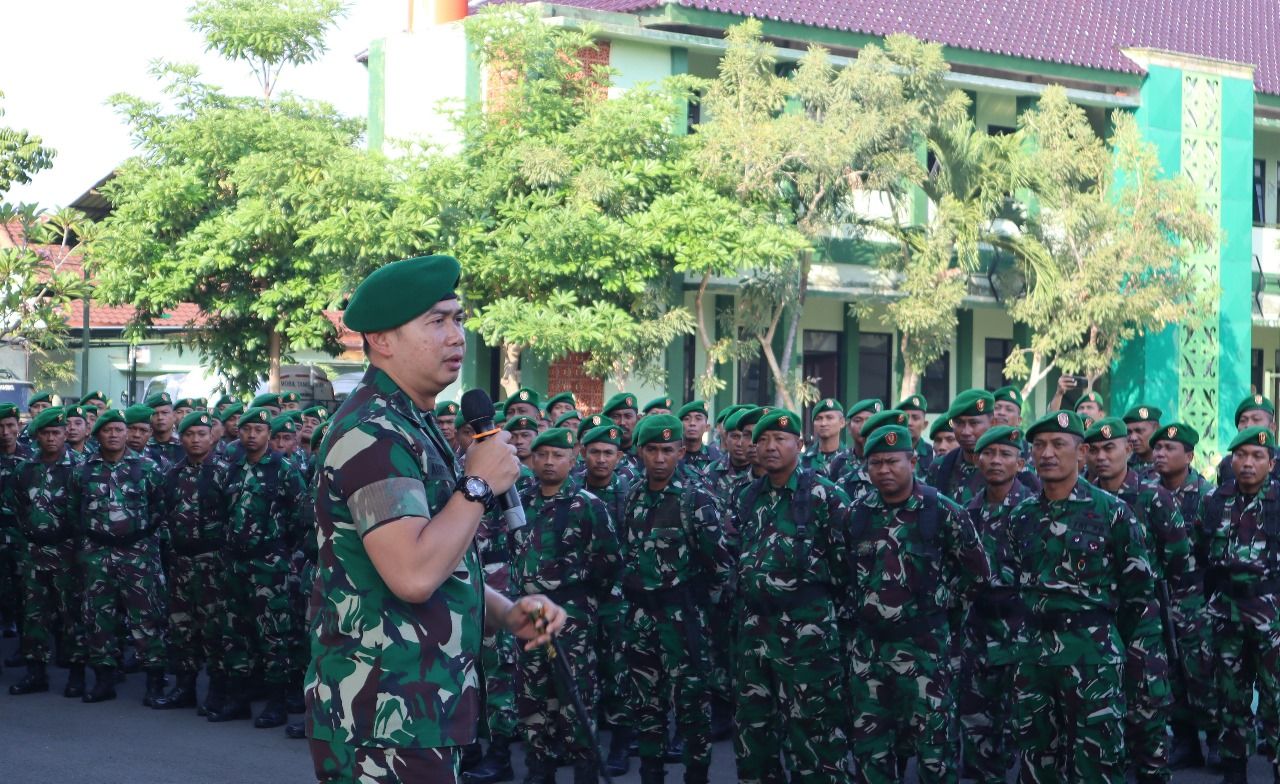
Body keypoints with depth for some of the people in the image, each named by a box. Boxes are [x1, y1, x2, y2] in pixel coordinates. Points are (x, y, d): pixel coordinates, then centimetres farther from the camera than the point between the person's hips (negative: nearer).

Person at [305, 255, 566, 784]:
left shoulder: (412, 427, 16)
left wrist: (507, 612, 5)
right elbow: (413, 575, -29)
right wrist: (479, 485, -16)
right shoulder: (373, 432, -17)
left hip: (421, 711, 10)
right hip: (385, 720, -10)